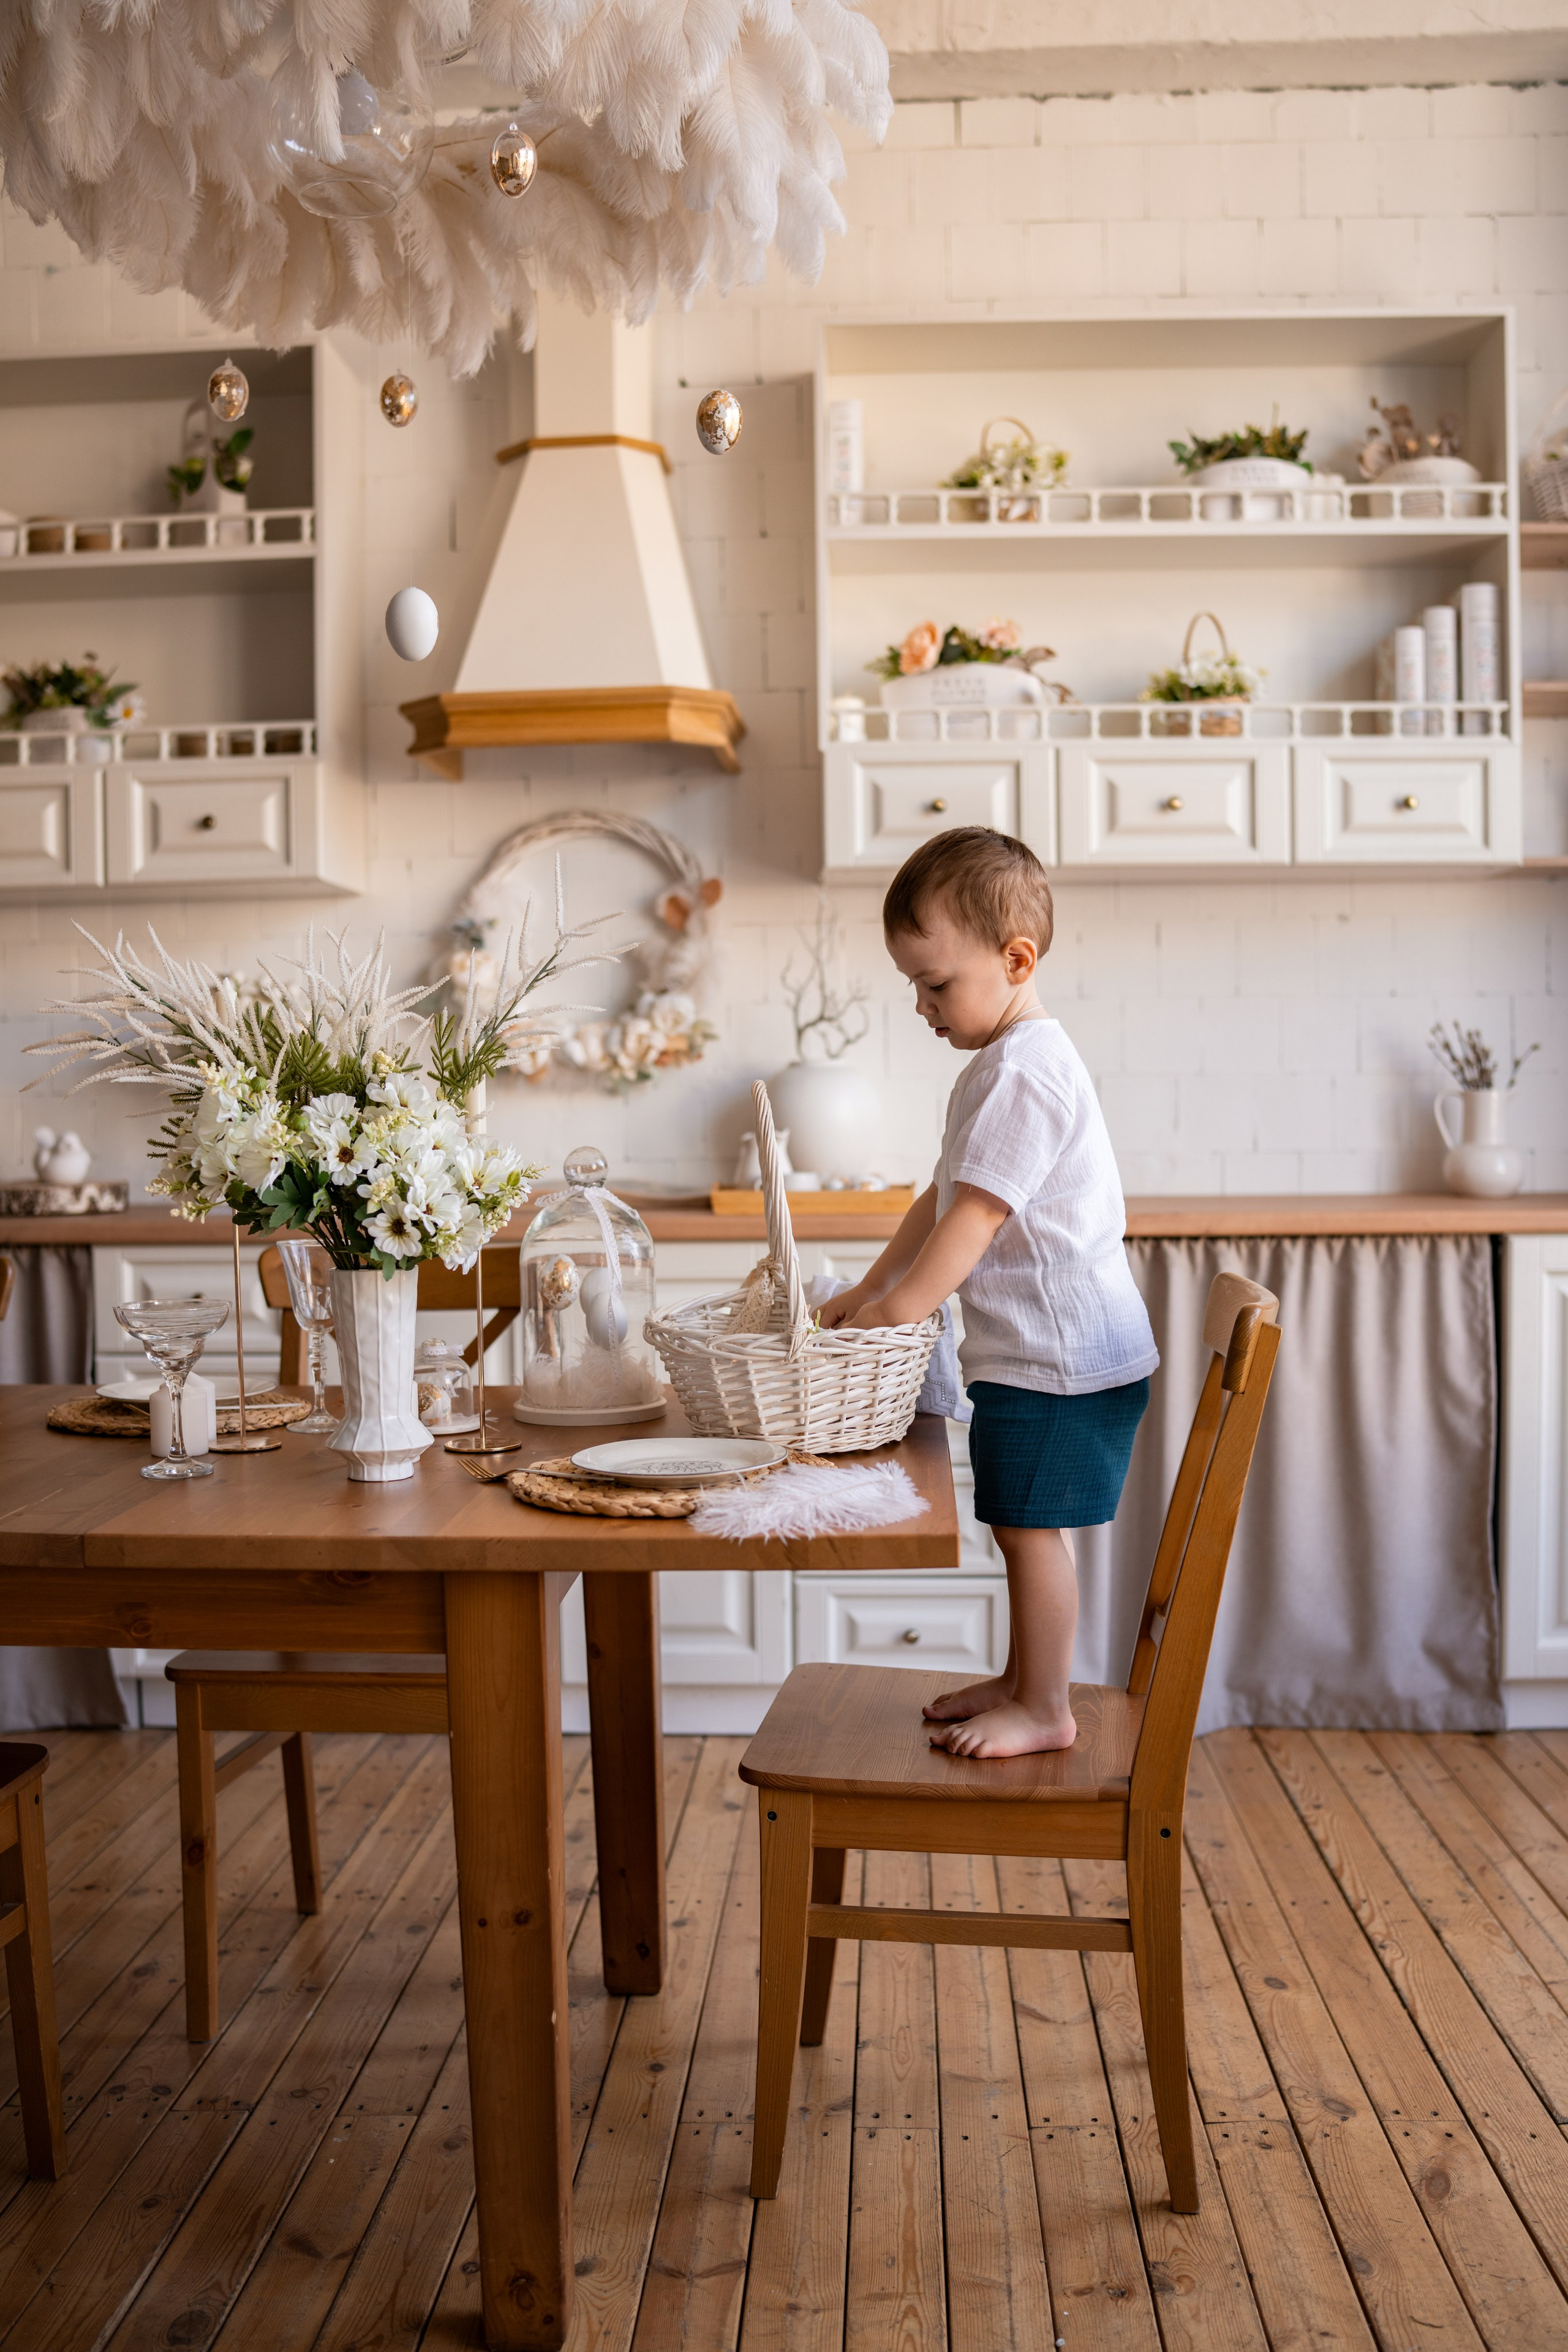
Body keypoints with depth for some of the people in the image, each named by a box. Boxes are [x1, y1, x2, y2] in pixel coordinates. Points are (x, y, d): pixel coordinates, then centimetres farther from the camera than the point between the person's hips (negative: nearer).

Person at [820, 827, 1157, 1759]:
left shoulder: (1022, 1071, -20)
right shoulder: (1007, 1064, 15)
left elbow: (972, 1218, -24)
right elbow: (943, 1199, 19)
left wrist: (891, 1316, -20)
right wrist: (867, 1292, 15)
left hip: (1062, 1354, -10)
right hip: (1037, 1354, 10)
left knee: (1032, 1528, -1)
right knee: (1028, 1528, 18)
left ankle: (1044, 1711, 12)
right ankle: (1024, 1681, 31)